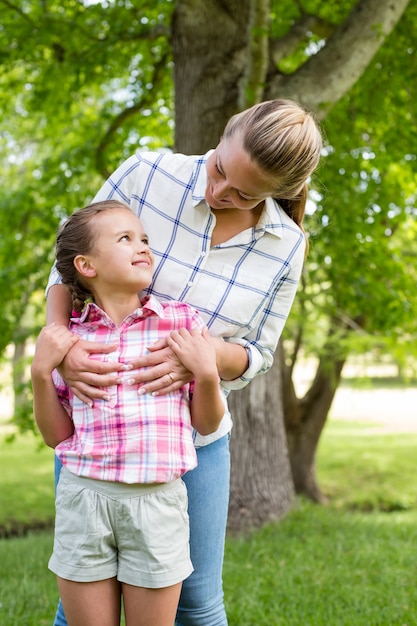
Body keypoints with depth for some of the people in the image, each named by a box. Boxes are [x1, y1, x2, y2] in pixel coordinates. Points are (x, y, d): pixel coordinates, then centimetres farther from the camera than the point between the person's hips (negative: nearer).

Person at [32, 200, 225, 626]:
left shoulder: (180, 320, 2)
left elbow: (206, 424, 7)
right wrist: (41, 371, -4)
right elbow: (58, 436, 8)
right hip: (83, 495, 1)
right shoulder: (68, 335, 3)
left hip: (157, 499, 0)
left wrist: (206, 371, -10)